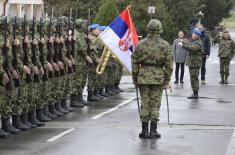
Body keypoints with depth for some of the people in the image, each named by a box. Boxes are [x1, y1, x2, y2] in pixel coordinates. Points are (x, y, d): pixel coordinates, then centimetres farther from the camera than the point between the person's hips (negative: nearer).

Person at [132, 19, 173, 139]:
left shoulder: (141, 44, -1)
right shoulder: (165, 45, -2)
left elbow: (135, 62, 1)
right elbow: (169, 64, -3)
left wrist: (135, 78, 10)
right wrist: (167, 80, 4)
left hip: (143, 76, 1)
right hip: (158, 76, -1)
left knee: (145, 103, 7)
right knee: (155, 104, 5)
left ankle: (145, 131, 8)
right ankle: (153, 131, 4)